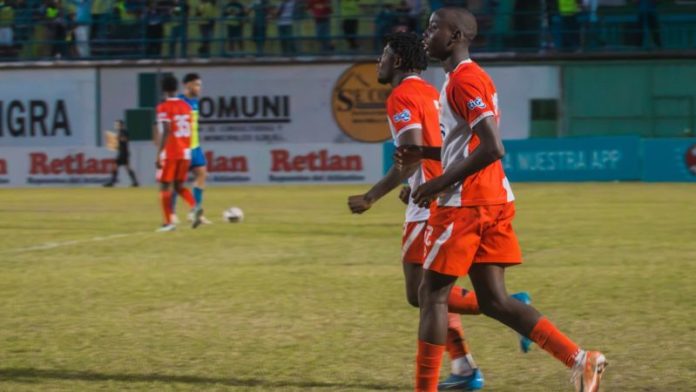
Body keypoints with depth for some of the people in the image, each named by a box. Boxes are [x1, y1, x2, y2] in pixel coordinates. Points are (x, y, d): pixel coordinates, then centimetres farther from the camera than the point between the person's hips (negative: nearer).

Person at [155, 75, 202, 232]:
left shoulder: (164, 108, -10)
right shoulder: (186, 106, 9)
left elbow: (166, 132, -18)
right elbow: (189, 130, 13)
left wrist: (159, 154, -17)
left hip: (169, 153, -6)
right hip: (185, 152, 6)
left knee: (164, 186, 4)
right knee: (179, 186, 15)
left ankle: (168, 223, -1)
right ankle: (195, 208, -11)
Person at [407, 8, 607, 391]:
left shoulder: (464, 80, -14)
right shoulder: (471, 78, 17)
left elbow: (492, 148, -23)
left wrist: (440, 184, -18)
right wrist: (424, 154, 17)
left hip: (465, 204, -10)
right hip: (494, 202, 10)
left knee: (432, 294, -1)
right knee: (493, 300, 8)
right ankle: (579, 359, 2)